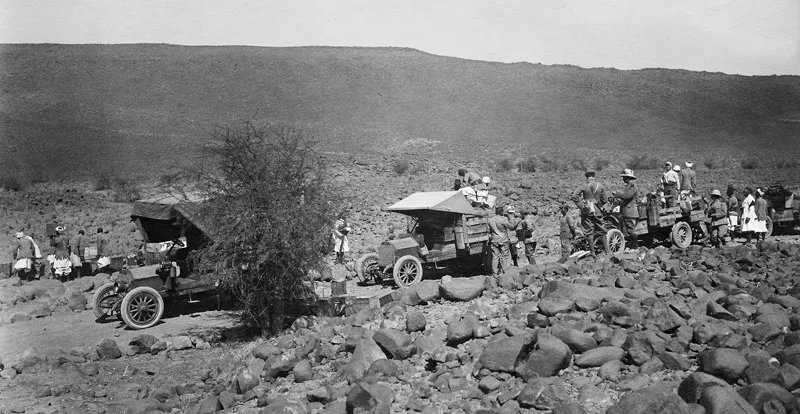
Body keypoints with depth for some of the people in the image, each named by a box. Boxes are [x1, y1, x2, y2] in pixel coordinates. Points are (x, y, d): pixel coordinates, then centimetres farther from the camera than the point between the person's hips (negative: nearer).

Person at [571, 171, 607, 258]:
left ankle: (592, 252, 3)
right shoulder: (600, 186, 1)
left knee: (589, 232, 3)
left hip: (587, 211, -2)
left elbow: (574, 196, -16)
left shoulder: (584, 186, -6)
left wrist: (581, 205, -10)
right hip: (597, 211, 2)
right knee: (601, 231, 11)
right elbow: (604, 200, 3)